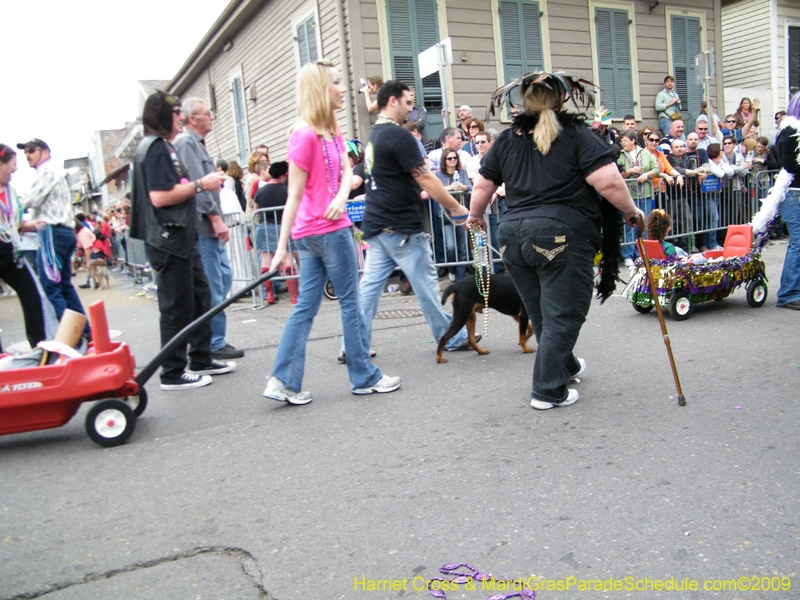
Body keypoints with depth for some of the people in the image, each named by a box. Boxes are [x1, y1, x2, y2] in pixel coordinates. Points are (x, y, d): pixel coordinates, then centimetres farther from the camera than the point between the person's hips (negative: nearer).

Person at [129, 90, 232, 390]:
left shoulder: (164, 147, 19)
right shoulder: (156, 148, -13)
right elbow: (159, 197, -22)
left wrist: (205, 182, 13)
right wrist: (200, 185, -15)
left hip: (182, 236, 11)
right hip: (168, 239, -11)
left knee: (201, 296, 15)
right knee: (176, 306, -4)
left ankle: (201, 359, 26)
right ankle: (173, 373, 6)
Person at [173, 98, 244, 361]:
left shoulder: (196, 143, 23)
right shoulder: (185, 142, -10)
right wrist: (215, 218, -20)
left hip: (209, 227, 11)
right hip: (202, 225, -11)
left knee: (224, 277, 14)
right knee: (212, 285, -7)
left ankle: (214, 339, 21)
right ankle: (215, 344, 0)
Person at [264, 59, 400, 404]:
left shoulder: (331, 132, 15)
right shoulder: (305, 135, -14)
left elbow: (346, 170, 6)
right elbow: (294, 195, -16)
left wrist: (342, 196, -17)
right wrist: (282, 247, -15)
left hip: (312, 235, 9)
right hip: (330, 232, -9)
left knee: (306, 306, 8)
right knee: (350, 302, 3)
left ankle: (283, 382, 10)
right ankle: (365, 377, 16)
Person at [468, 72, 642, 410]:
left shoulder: (506, 140, 11)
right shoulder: (577, 135, -2)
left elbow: (483, 186, 15)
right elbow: (609, 182, -11)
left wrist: (475, 216, 32)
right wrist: (630, 211, 4)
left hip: (513, 233, 6)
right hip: (562, 234, -5)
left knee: (541, 312, 21)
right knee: (562, 314, 4)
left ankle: (565, 365, 41)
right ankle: (548, 391, 9)